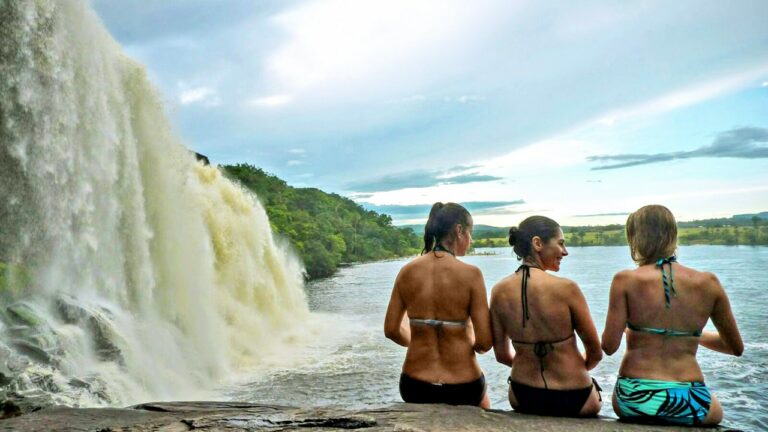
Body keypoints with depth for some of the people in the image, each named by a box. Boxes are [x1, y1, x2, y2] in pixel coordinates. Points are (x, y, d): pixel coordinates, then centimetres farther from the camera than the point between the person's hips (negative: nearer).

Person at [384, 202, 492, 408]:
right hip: (462, 389, -2)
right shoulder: (470, 274, -14)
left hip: (414, 388, 2)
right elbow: (484, 343, -14)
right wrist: (472, 344, 8)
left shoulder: (407, 271, -4)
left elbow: (391, 330, 2)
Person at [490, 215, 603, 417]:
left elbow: (502, 355, 0)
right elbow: (595, 353, -9)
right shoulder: (566, 288, -21)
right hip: (573, 400, -3)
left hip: (522, 399, 3)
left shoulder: (499, 291, -9)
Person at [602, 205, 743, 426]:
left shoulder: (625, 280, -10)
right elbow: (736, 347, 8)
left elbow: (609, 346, -10)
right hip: (689, 407, 2)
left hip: (633, 401, -1)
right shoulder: (708, 283, -3)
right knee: (716, 412, 36)